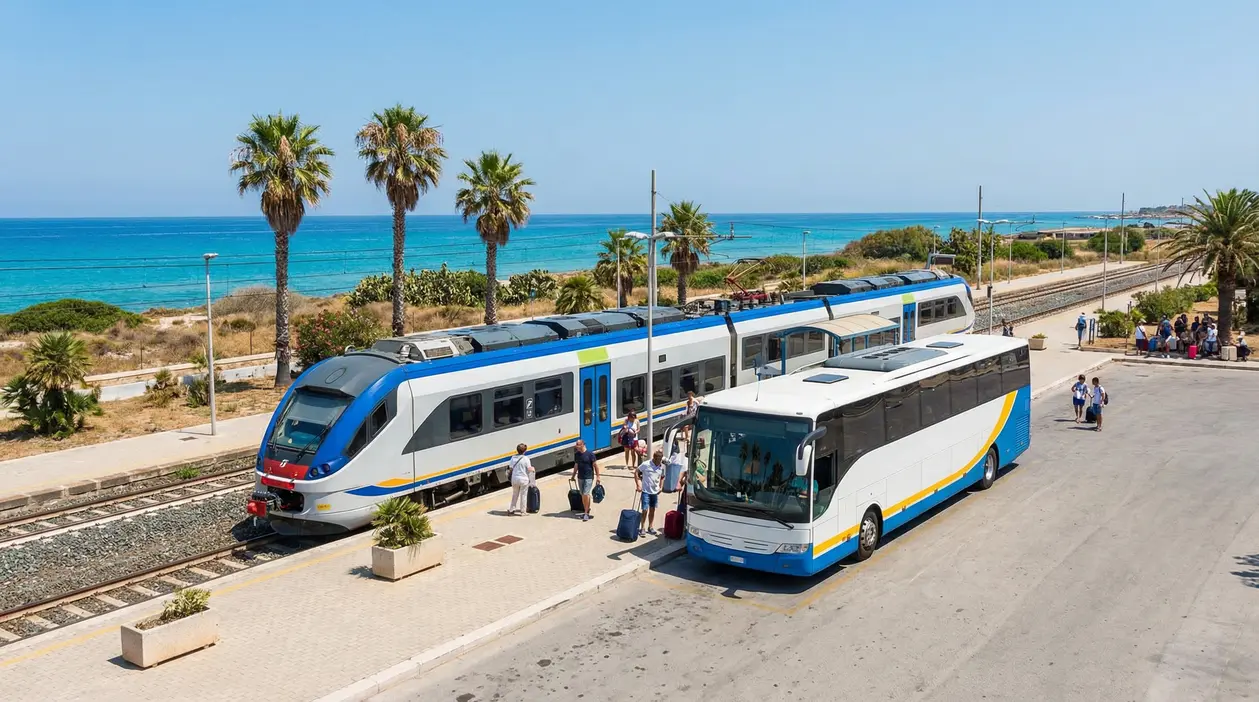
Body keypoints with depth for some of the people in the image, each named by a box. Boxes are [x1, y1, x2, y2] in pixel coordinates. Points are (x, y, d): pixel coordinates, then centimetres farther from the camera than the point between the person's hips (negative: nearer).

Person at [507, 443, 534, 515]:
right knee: (523, 495, 8)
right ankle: (522, 511, 14)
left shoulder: (513, 458, 1)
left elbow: (511, 468, 4)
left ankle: (511, 510, 26)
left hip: (514, 479, 5)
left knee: (515, 495, 20)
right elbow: (529, 469, -12)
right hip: (524, 479, -5)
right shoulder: (526, 459, -14)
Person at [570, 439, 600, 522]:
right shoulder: (576, 454, 6)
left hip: (589, 477, -6)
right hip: (580, 477, 6)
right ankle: (586, 511, 21)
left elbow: (595, 465, -8)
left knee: (586, 494, -12)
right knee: (583, 495, 10)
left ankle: (587, 513, -6)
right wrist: (573, 476, 17)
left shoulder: (590, 453, -11)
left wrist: (597, 476, -9)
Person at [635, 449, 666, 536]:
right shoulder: (646, 464, -13)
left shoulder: (662, 467, 0)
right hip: (646, 491, -4)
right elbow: (636, 473, -6)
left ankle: (650, 527, 26)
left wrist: (660, 487, 7)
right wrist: (638, 485, -10)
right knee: (645, 510, -7)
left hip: (655, 492, 4)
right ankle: (642, 527, 6)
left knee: (652, 510, 13)